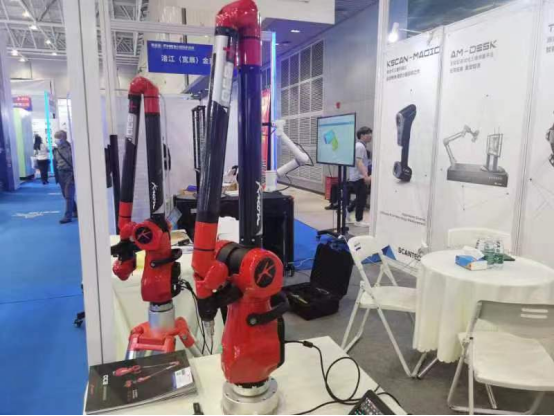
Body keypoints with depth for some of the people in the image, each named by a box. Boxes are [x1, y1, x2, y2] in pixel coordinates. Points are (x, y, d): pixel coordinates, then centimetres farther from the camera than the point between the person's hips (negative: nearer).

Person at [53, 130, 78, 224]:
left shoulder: (70, 148, -10)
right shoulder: (56, 150, 9)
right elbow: (55, 162, 15)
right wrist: (57, 175, 13)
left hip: (69, 173, -7)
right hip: (61, 174, 7)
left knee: (69, 196, -7)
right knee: (66, 195, 12)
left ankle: (68, 216, -4)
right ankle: (75, 211, 26)